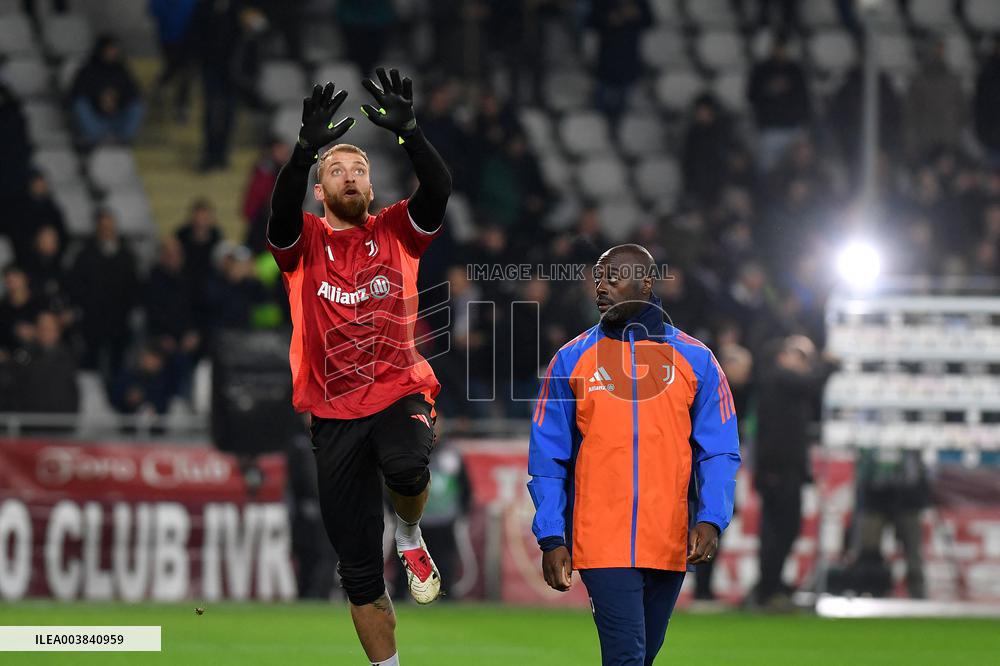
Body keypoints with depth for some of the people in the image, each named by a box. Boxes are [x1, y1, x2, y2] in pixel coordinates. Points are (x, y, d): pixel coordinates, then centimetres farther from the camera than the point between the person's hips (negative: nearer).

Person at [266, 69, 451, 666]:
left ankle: (411, 536, -1)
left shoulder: (395, 231, 6)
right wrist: (308, 148, -32)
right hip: (335, 411, 1)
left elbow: (439, 189, -11)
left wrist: (408, 132, -26)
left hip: (400, 391, -1)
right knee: (359, 569, 3)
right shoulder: (305, 242, 5)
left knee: (407, 467, -36)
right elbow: (283, 210, -18)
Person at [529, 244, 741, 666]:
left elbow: (719, 452, 4)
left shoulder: (695, 361, 7)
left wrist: (711, 520, -12)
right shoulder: (572, 360, 5)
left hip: (669, 546, 2)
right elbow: (547, 458, 5)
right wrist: (551, 538, -4)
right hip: (602, 543, -2)